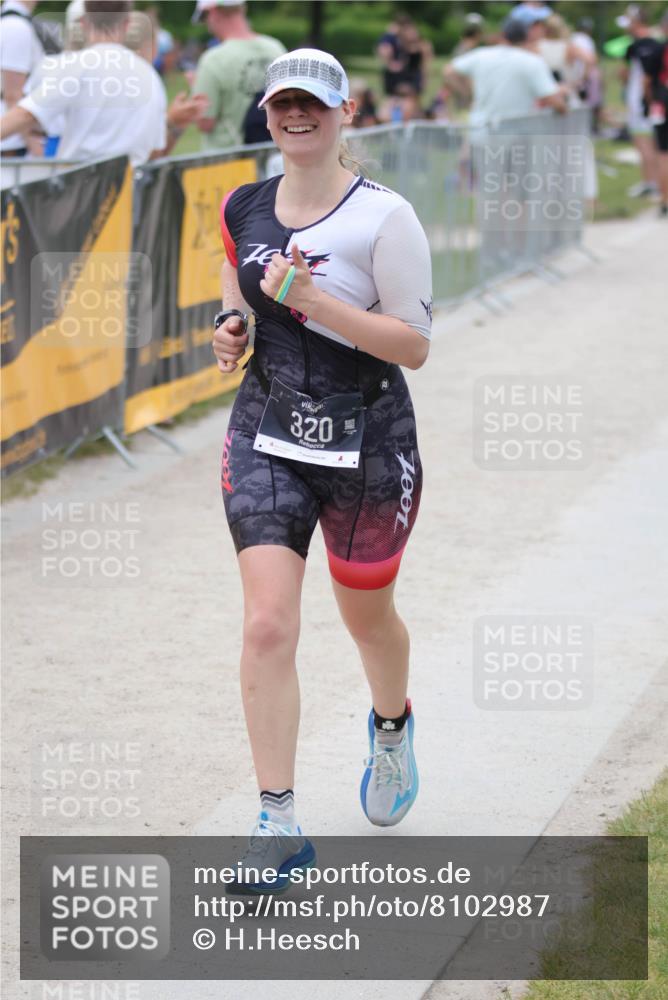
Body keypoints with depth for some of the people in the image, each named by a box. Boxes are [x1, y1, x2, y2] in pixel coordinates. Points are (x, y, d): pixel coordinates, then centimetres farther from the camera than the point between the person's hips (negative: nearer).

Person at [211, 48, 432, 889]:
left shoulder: (383, 218, -14)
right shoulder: (242, 209, 2)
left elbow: (415, 345, -16)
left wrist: (311, 300, -26)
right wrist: (232, 329, 1)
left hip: (366, 446, -3)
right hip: (268, 439, 3)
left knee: (367, 616, 16)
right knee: (267, 626, -10)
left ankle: (392, 730, 51)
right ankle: (278, 824, -5)